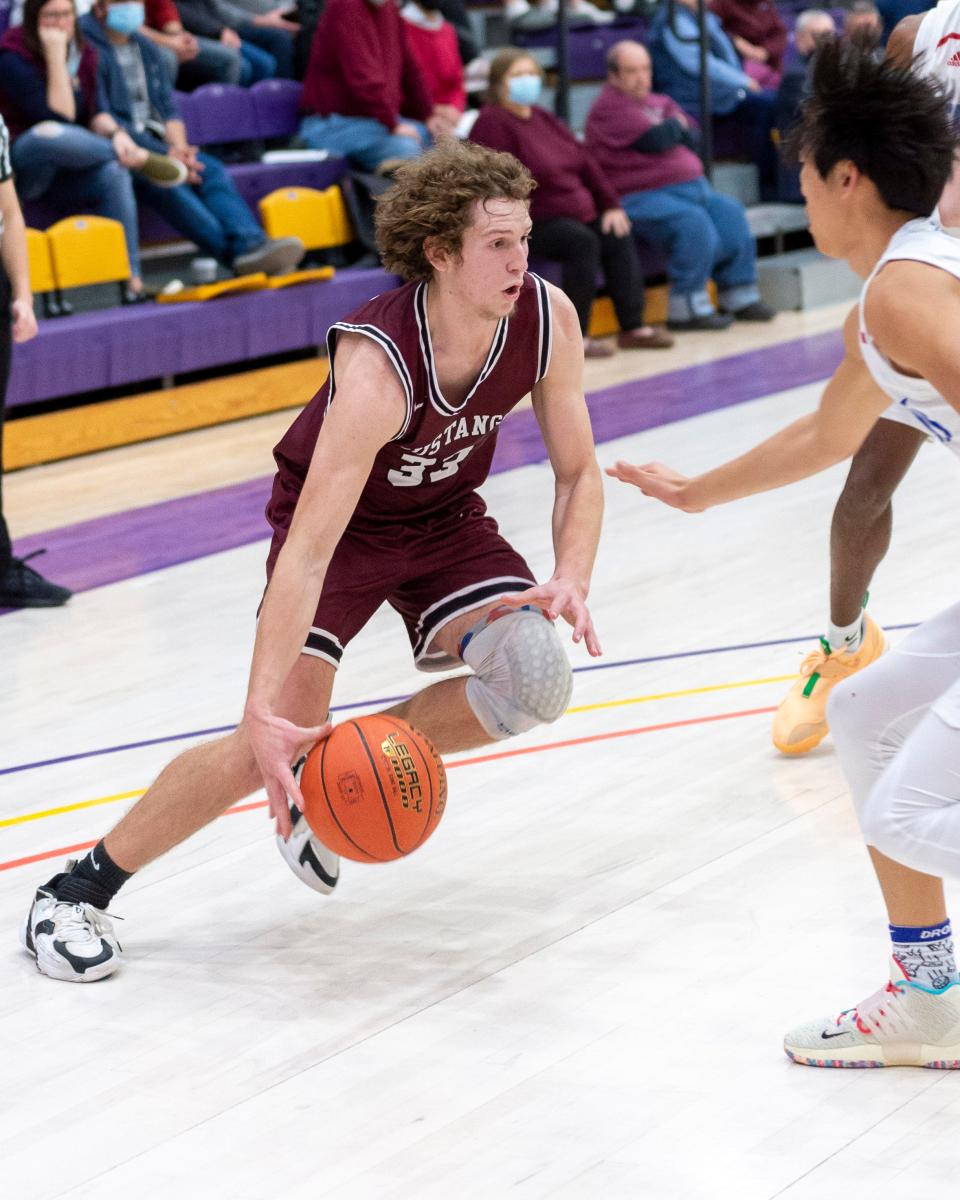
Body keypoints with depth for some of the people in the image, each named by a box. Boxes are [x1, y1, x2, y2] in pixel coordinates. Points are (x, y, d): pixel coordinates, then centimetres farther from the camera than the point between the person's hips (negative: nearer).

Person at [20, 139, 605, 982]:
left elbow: (579, 473, -7)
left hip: (445, 518, 5)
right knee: (274, 739, -19)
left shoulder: (546, 319, -22)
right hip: (339, 522, -5)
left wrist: (571, 579, -27)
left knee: (535, 679, -17)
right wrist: (262, 712, -48)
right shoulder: (377, 365, -37)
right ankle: (79, 890, -1)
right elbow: (308, 550, -41)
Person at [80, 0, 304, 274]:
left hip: (153, 142, 7)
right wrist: (165, 155, -18)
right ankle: (233, 251, -44)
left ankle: (251, 243, -41)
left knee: (212, 170, -19)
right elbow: (100, 119, -13)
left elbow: (167, 108, 15)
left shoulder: (145, 47, 18)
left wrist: (180, 148, -8)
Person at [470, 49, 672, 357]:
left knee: (619, 239, -6)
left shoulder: (541, 118, 19)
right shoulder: (492, 122, -11)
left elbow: (584, 160, 19)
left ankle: (632, 327, -4)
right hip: (532, 222, -9)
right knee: (583, 241, -30)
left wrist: (610, 204, 10)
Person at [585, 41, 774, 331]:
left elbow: (690, 137, 12)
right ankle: (688, 308, -21)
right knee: (694, 222, -29)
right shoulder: (610, 107, -6)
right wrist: (676, 125, 4)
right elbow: (656, 139, -16)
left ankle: (740, 296, 2)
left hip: (690, 185, 9)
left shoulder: (659, 102, 21)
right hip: (641, 196, -9)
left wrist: (669, 130, -7)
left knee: (729, 212, -7)